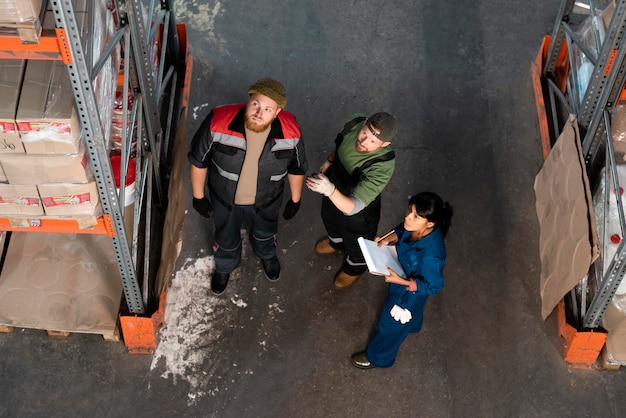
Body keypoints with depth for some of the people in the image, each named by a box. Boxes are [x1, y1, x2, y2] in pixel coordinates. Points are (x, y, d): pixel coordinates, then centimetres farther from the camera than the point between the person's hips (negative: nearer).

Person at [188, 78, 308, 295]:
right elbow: (198, 160, -17)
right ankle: (224, 267, 63)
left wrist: (295, 200, 4)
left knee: (265, 232, 33)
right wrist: (198, 196, -6)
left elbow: (297, 168, -9)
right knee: (226, 238, 28)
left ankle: (267, 255, 69)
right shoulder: (218, 122, -35)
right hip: (224, 197, -1)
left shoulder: (290, 131, -30)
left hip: (266, 200, 1)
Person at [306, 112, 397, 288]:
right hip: (334, 187, 5)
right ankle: (336, 241, 72)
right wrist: (329, 161, 6)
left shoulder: (382, 168, -47)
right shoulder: (356, 122, -30)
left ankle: (355, 267, 62)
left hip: (358, 211, -5)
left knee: (355, 243, 27)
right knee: (330, 219, 37)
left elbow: (353, 207, -49)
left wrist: (330, 190, -65)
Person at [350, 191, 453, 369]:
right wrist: (389, 239, -20)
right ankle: (411, 325, 75)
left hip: (410, 291, -6)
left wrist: (401, 281, -35)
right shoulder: (415, 227, -28)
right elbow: (401, 231, -2)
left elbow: (433, 286, -29)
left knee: (390, 325, 21)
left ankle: (378, 357, 51)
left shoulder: (431, 254, -46)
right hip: (403, 274, 6)